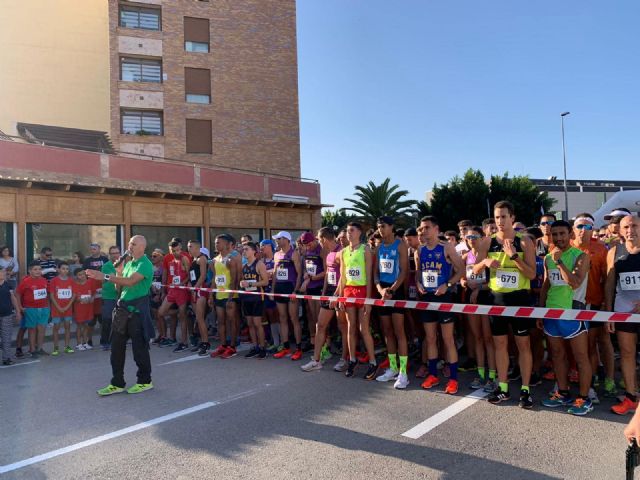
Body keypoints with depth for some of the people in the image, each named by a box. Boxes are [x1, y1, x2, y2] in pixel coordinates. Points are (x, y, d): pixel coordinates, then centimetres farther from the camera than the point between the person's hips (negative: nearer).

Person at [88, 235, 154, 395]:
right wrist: (119, 272, -1)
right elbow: (119, 287, 16)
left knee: (139, 347, 2)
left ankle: (145, 381, 18)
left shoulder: (145, 265, -11)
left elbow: (130, 281, -26)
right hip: (123, 308, 8)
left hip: (137, 310, -8)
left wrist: (105, 277, -27)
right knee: (116, 346, 9)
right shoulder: (128, 264, 16)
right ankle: (117, 383, 19)